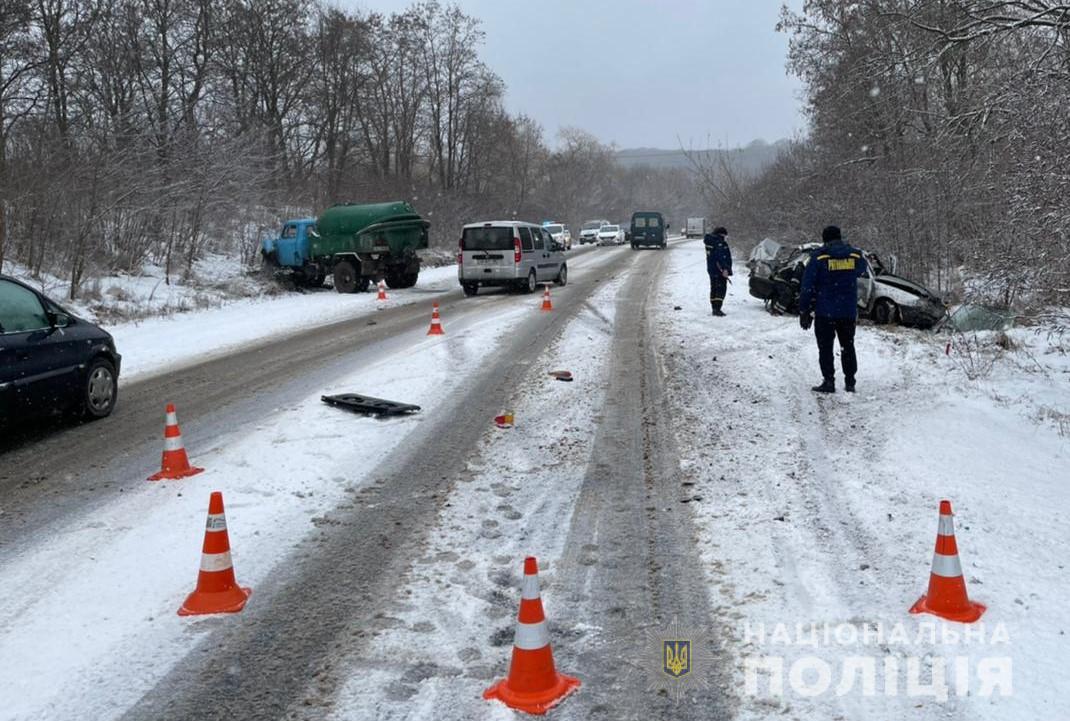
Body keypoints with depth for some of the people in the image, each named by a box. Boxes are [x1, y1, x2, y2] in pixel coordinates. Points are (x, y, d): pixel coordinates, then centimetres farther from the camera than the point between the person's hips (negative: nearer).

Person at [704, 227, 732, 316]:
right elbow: (720, 257, -25)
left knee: (714, 288, 15)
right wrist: (724, 269, -26)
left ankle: (714, 309, 20)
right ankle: (717, 308, -15)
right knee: (721, 289, -8)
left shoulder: (710, 241, 12)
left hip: (711, 269, 10)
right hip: (720, 270, -10)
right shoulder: (719, 242, -17)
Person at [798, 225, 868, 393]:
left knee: (825, 348, 3)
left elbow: (807, 286, -10)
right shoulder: (855, 255, 1)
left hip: (825, 311, -4)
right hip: (849, 311, 4)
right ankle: (850, 382, 15)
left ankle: (829, 381, 0)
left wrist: (804, 311, -4)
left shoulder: (819, 257, -9)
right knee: (848, 346, 14)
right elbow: (861, 269, 25)